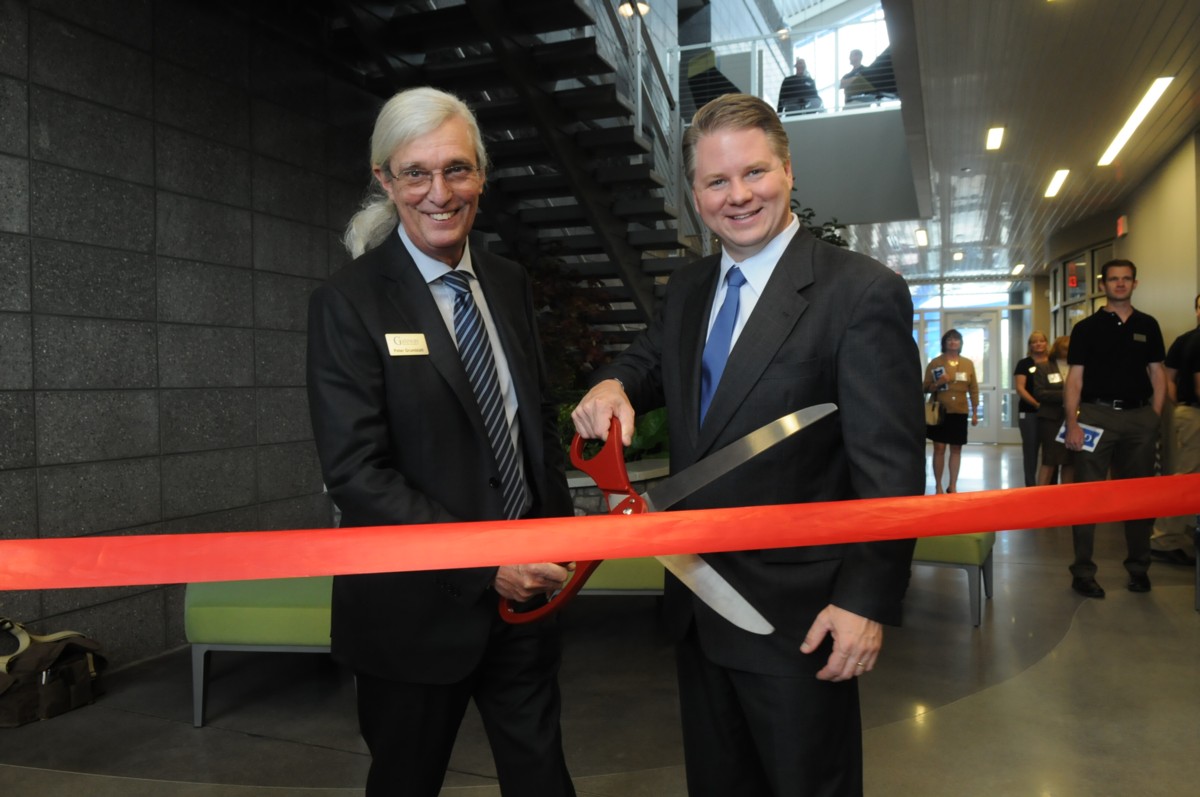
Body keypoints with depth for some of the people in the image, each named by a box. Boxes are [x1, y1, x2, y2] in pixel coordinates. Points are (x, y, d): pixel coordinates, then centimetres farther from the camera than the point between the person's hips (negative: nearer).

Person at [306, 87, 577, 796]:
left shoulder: (511, 286, 5)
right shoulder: (349, 303, -12)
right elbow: (356, 473, -18)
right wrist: (482, 560, -20)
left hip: (524, 590, 5)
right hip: (418, 604, -4)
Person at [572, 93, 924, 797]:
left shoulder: (864, 292, -14)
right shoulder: (687, 290, 6)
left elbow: (890, 468, -16)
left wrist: (867, 602, -19)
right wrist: (614, 385, -4)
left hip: (800, 618, -6)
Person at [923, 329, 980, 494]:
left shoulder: (968, 364, 8)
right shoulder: (935, 362, 1)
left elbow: (973, 390, 9)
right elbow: (926, 388, 2)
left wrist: (975, 413, 6)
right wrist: (937, 384, -19)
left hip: (960, 412, 2)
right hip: (941, 412, -2)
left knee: (956, 449, 6)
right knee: (939, 448, -3)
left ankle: (953, 485, 16)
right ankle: (938, 486, 6)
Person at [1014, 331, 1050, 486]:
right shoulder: (1024, 364, 2)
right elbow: (1020, 388, -5)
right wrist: (1037, 404, -18)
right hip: (1029, 413, -2)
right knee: (1031, 449, 3)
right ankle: (1030, 485, 9)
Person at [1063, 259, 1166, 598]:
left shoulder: (1148, 325, 12)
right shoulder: (1087, 328, 4)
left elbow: (1157, 373, 13)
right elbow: (1074, 378, -1)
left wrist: (1155, 416, 1)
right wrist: (1072, 423, -10)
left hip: (1139, 417, 3)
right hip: (1097, 414, -3)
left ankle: (1139, 568, 22)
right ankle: (1083, 572, 4)